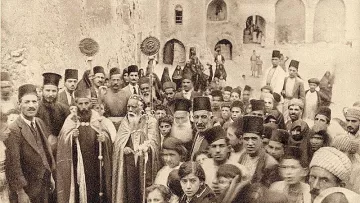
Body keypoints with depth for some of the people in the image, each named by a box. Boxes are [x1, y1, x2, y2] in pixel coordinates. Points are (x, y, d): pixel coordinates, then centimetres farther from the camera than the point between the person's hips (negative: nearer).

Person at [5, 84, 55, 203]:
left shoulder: (40, 123, 3)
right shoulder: (13, 130, -20)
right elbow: (13, 165, -20)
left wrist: (50, 176, 13)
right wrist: (20, 193, -17)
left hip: (44, 186, 7)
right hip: (26, 189, -6)